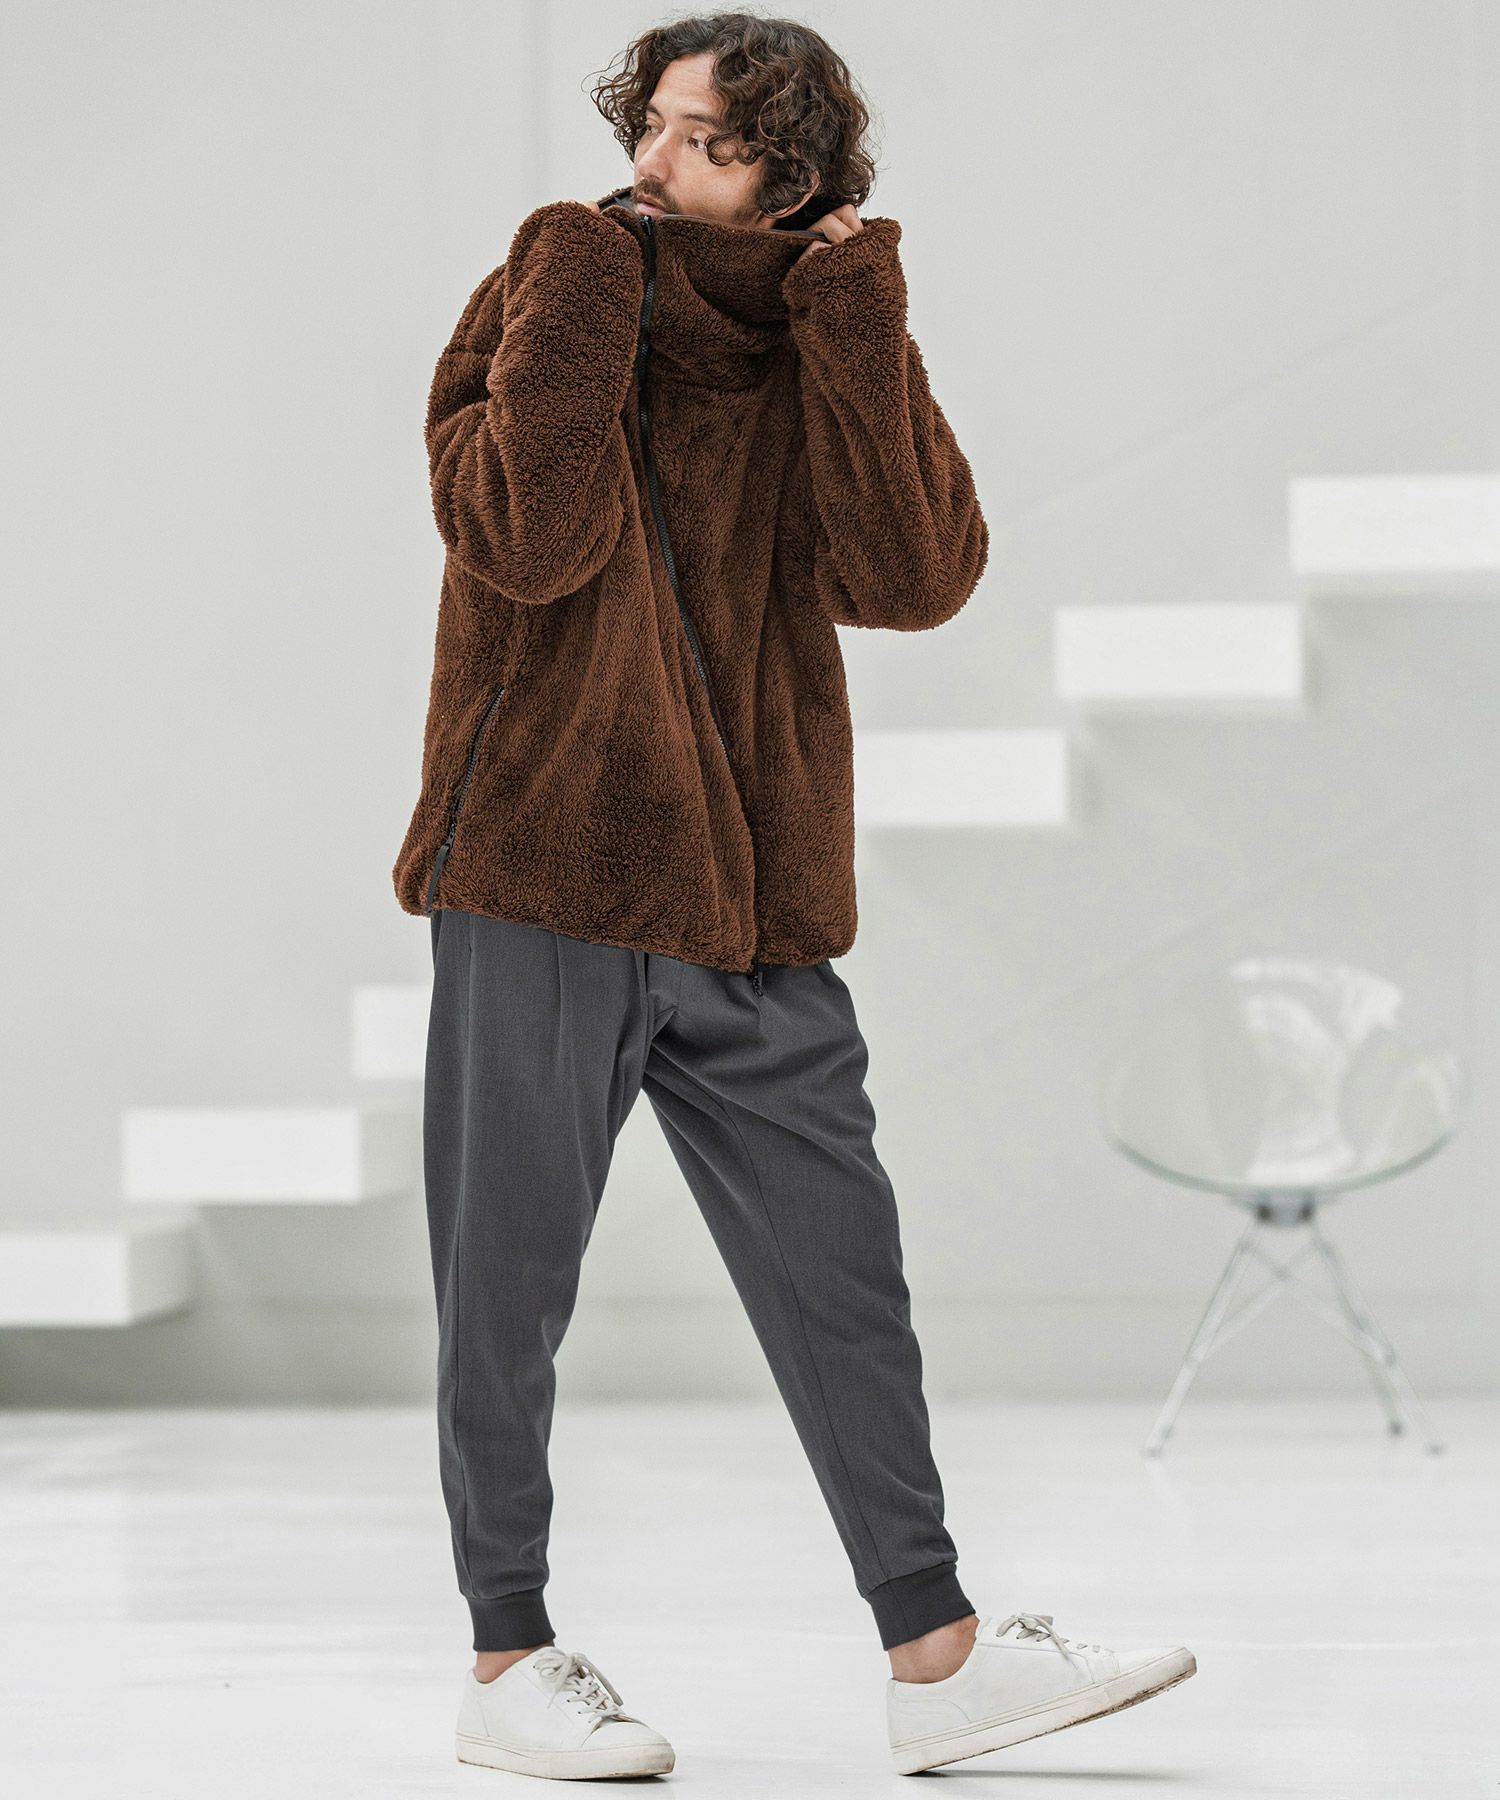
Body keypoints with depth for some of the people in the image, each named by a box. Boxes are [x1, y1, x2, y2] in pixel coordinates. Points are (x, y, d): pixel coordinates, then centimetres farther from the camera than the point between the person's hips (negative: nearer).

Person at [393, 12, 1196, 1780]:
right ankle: (508, 1664, 16)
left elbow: (916, 575, -10)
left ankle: (936, 1657, 12)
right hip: (541, 892, -3)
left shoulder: (827, 353, 8)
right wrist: (578, 288, -16)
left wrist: (855, 324, -13)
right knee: (509, 1288, 3)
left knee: (840, 1277, 5)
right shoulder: (535, 310, 0)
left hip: (752, 915, 3)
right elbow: (527, 539, -19)